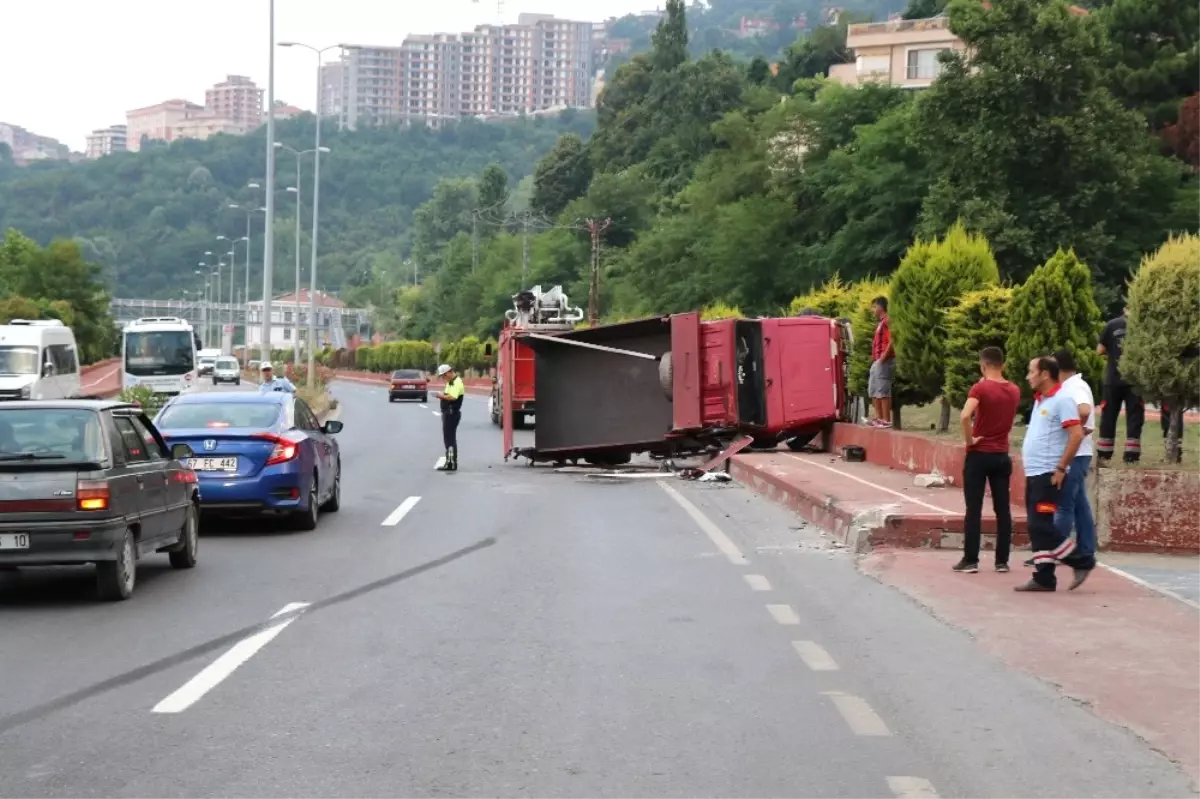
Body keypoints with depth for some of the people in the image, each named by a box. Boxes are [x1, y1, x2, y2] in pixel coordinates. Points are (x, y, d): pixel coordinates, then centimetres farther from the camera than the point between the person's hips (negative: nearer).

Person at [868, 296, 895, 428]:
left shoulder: (887, 321, -12)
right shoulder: (881, 323, 19)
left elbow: (891, 342, -21)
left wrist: (883, 357, -21)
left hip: (884, 361, -11)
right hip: (877, 362, 11)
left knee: (883, 391, -10)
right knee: (873, 390, 13)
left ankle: (887, 420, -9)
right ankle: (879, 418, 17)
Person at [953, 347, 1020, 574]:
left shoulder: (980, 388, -13)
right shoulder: (1014, 391, 6)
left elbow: (966, 416, -29)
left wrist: (969, 440, -15)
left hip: (979, 454, -5)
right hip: (1002, 455, 5)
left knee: (974, 510, -1)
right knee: (1003, 509, 6)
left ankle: (970, 560, 0)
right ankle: (1002, 561, 7)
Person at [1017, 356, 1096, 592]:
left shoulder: (1061, 400, -12)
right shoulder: (1040, 401, 16)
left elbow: (1077, 435, -20)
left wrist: (1060, 469, -20)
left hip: (1048, 475, -9)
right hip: (1033, 474, 9)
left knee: (1041, 525, -11)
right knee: (1037, 528, 7)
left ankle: (1082, 562, 0)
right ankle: (1043, 578, 11)